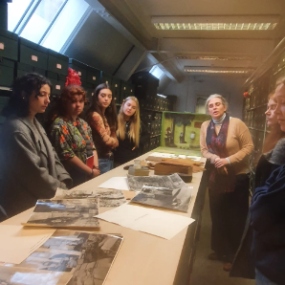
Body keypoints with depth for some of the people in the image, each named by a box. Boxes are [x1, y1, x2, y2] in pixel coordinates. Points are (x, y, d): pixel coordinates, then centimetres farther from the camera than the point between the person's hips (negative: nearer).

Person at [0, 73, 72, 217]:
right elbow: (36, 175, -22)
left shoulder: (35, 124, 9)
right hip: (27, 207, -8)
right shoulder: (16, 130, -21)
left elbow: (52, 157, 9)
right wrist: (63, 190, -11)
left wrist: (65, 182, -4)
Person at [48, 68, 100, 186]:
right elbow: (66, 155, -18)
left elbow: (92, 148, 11)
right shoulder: (59, 125, -13)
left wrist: (96, 167, -5)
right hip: (73, 178, -7)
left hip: (89, 176, 7)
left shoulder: (83, 123, 10)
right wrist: (91, 172, -14)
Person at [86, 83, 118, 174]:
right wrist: (115, 141, 2)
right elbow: (106, 140, -17)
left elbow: (114, 140, 10)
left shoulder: (107, 115, 10)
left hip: (110, 157, 9)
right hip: (101, 159, -9)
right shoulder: (95, 115, -17)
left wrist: (113, 141, -10)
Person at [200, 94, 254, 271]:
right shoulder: (205, 126, -3)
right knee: (217, 215, 16)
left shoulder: (236, 123, -16)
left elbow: (249, 147, -14)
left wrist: (228, 160, -23)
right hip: (217, 176, 5)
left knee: (236, 218, 9)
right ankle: (219, 249, 38)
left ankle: (233, 256, 28)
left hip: (238, 177, -4)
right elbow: (204, 149, 4)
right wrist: (213, 158, -17)